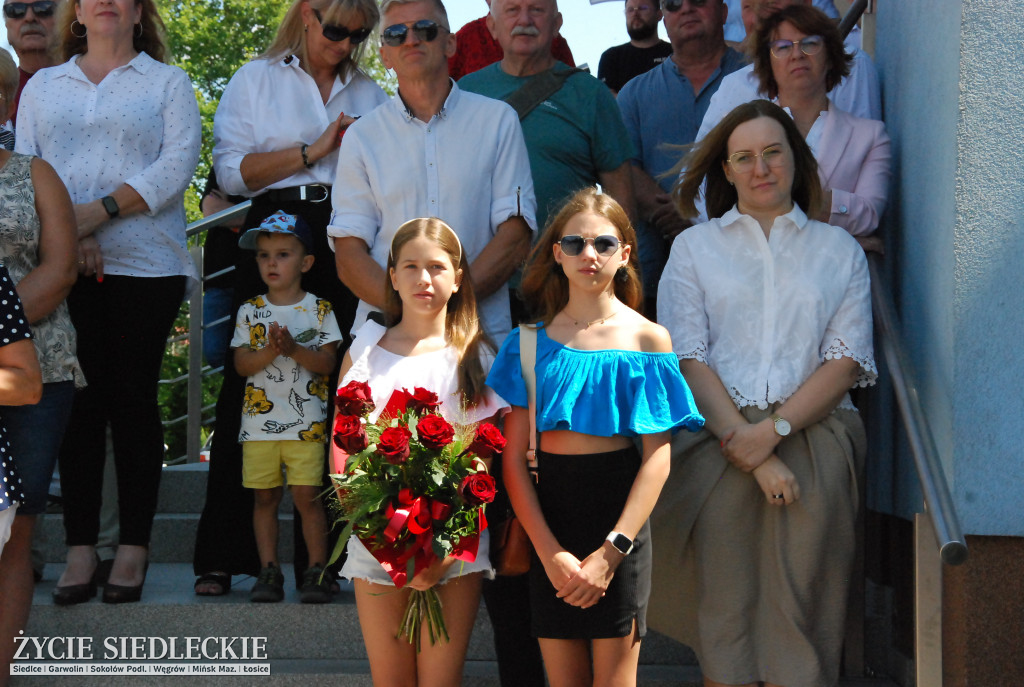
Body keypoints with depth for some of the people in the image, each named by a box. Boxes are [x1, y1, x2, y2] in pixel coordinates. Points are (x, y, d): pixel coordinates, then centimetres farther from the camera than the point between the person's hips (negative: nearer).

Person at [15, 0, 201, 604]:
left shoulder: (168, 83, 12)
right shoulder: (43, 86, 20)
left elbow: (178, 163, -3)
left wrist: (102, 210, -14)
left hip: (145, 261, -2)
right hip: (63, 267, 2)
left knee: (133, 397, -2)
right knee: (79, 400, -1)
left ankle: (134, 548, 3)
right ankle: (81, 549, 1)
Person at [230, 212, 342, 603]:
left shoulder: (319, 310, 4)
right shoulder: (250, 311, 8)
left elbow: (327, 363, -4)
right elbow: (242, 364, 0)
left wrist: (294, 349, -19)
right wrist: (271, 350, -16)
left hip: (305, 423, -2)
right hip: (259, 422, 2)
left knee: (307, 496, -5)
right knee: (264, 497, 4)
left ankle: (317, 571, 2)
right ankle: (269, 571, 11)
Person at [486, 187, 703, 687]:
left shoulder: (647, 338, -1)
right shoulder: (531, 341, 5)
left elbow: (657, 457, -6)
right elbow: (513, 457, 0)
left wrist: (611, 551, -14)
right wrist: (550, 551, -11)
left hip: (617, 509, -2)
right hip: (546, 519, 2)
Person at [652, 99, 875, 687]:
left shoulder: (839, 250, 18)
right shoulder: (694, 248, 16)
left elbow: (845, 362, 7)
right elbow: (687, 362, 4)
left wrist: (774, 429, -9)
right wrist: (749, 450, -9)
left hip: (811, 424, 0)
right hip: (713, 427, 0)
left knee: (811, 499, -23)